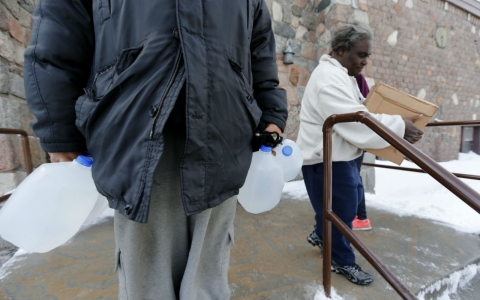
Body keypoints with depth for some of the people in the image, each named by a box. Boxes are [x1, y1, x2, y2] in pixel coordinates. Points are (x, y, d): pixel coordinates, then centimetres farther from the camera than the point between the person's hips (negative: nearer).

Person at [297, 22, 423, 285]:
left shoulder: (342, 75, 15)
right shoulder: (330, 78, -22)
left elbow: (358, 111, 19)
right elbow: (357, 123, -29)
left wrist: (398, 123, 10)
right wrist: (400, 127, -22)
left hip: (339, 155, 11)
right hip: (325, 159, -11)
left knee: (354, 198, 22)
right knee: (342, 209, 2)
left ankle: (320, 235, 41)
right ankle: (342, 262, 25)